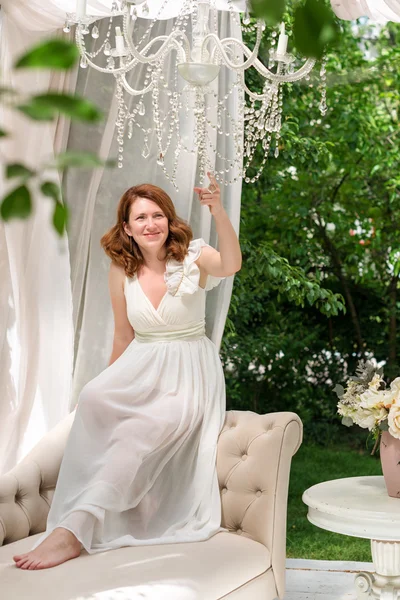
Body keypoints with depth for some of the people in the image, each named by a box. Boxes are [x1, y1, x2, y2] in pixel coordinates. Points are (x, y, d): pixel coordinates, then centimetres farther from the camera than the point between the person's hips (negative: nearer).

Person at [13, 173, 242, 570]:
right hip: (140, 368, 4)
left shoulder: (193, 258, -6)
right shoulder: (121, 272, 4)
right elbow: (124, 337, 13)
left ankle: (75, 530, -34)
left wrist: (218, 212, -46)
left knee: (138, 430, -32)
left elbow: (230, 265, -30)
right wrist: (110, 386, 17)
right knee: (92, 399, -31)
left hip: (188, 373, -3)